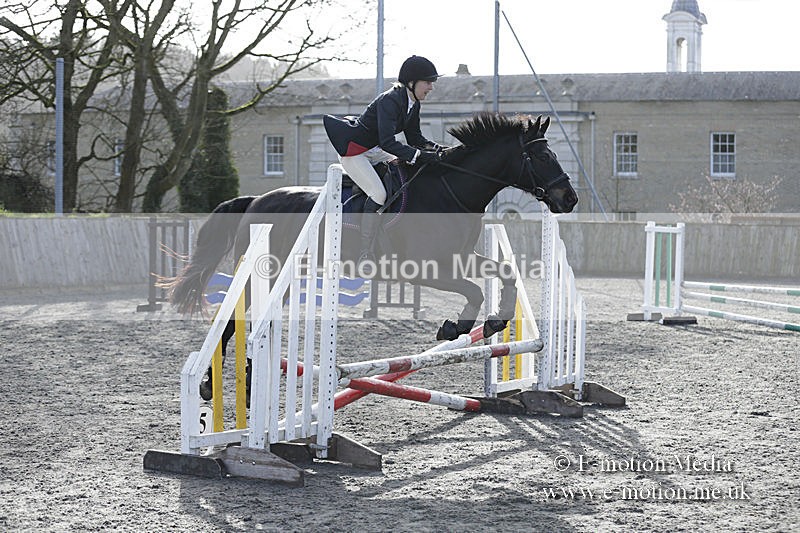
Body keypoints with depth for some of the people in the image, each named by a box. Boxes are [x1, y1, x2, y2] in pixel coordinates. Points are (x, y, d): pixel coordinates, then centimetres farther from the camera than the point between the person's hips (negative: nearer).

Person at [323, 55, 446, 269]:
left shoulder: (413, 103, -1)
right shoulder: (390, 101, -29)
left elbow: (414, 138, 7)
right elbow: (387, 143, -39)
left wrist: (435, 149, -11)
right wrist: (420, 155, -42)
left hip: (372, 150, 10)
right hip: (352, 150, -10)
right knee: (378, 194, -20)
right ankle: (365, 255, -16)